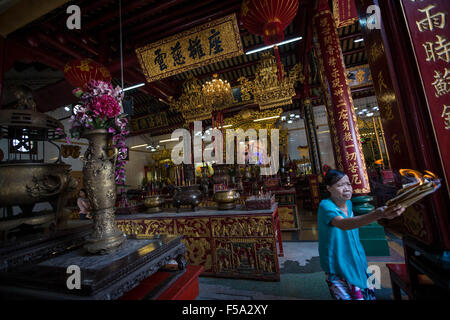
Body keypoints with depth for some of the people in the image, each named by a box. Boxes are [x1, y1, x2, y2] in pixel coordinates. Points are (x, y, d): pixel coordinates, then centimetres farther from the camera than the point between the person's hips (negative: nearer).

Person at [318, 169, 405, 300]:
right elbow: (343, 224, -47)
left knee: (369, 295, 19)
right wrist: (378, 214, -57)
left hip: (357, 263, 8)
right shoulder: (325, 206, -26)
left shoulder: (348, 203, -1)